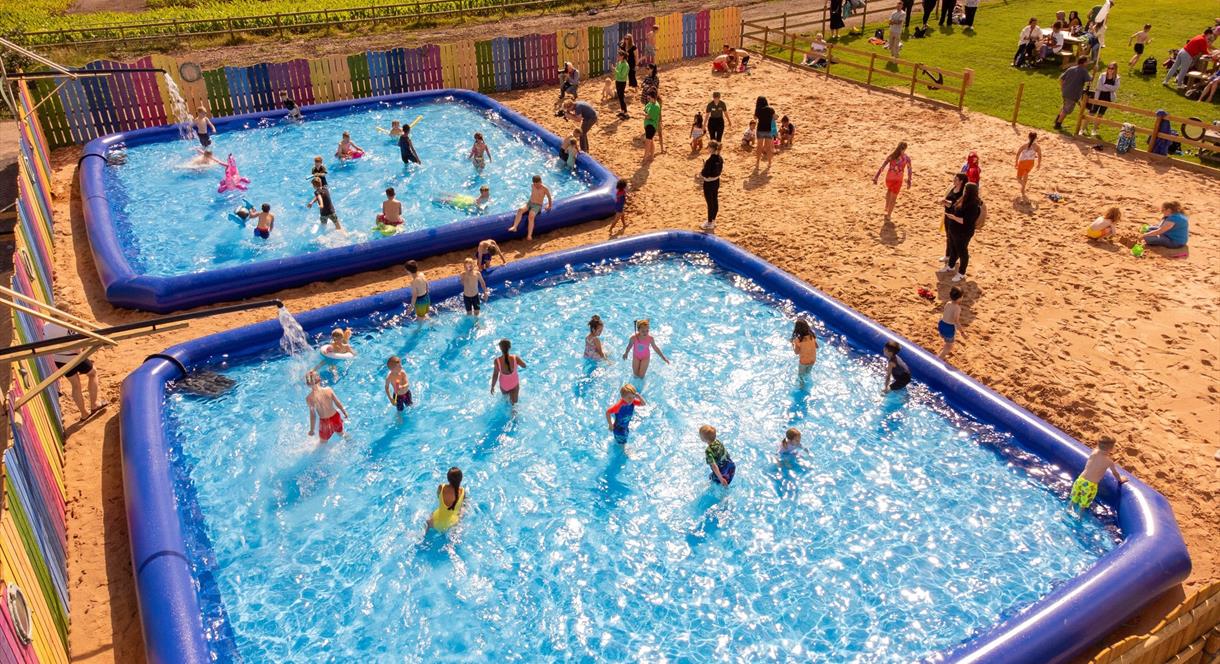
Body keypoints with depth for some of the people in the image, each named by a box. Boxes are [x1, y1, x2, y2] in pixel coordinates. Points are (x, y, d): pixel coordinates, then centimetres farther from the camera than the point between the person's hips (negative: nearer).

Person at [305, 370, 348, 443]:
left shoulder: (309, 398, -22)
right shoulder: (328, 390, -16)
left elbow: (312, 415, -16)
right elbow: (338, 403, -5)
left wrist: (312, 430, -3)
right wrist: (344, 412, 14)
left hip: (325, 421, -3)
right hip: (335, 416, 3)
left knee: (323, 442, 24)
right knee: (341, 434, 34)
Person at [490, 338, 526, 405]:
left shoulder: (497, 361, -28)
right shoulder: (515, 358, -26)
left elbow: (495, 375, -17)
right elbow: (524, 366, -6)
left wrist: (492, 386, -2)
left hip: (503, 385, 0)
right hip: (514, 384, 0)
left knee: (505, 397, 34)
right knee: (514, 403, 12)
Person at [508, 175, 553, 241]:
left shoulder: (544, 188, -10)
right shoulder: (532, 186, 6)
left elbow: (549, 197, 3)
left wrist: (549, 206, 12)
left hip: (537, 206, -5)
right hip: (529, 203, 5)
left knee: (531, 216, -34)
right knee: (520, 210, -26)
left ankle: (529, 235, -40)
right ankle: (514, 227, -36)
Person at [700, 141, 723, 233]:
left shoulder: (709, 160, -27)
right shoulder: (720, 158, -1)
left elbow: (705, 174, -24)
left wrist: (700, 173, -4)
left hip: (709, 183, -8)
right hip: (716, 181, 9)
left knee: (710, 203, 4)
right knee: (715, 201, 19)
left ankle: (710, 224, 16)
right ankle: (713, 220, 34)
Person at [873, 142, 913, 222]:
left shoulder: (891, 156, -7)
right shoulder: (907, 158, -8)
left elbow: (882, 167, -10)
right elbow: (909, 170, -1)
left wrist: (876, 177, -7)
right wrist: (909, 180, 13)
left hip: (889, 178, 1)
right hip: (898, 179, -1)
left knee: (889, 190, 35)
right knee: (893, 197, 12)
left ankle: (887, 208, 37)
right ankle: (888, 215, 14)